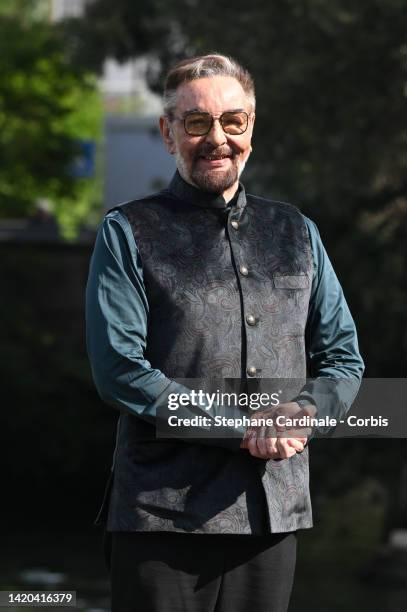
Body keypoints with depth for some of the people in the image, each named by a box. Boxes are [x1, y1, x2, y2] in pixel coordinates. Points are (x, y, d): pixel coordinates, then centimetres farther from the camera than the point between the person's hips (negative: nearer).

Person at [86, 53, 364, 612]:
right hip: (164, 512, -4)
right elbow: (119, 370, -8)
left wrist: (303, 414, -6)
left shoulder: (297, 233, 16)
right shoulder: (129, 233, 2)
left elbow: (343, 356, 17)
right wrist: (241, 430, -15)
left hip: (275, 510, 4)